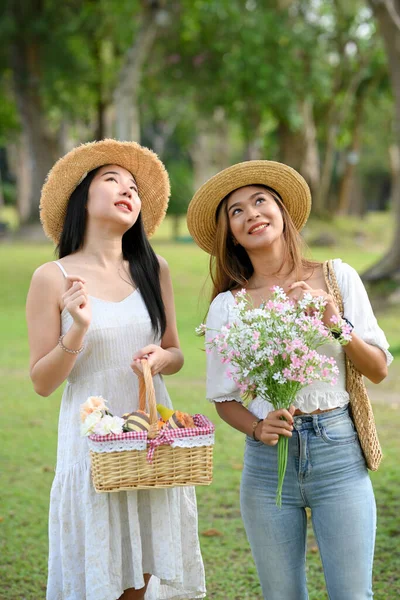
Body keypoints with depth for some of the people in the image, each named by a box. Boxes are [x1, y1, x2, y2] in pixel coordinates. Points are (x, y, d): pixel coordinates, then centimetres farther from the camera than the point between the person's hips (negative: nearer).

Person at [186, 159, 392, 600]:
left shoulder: (337, 278, 2)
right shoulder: (228, 306, 1)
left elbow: (379, 370, 2)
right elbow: (224, 399, 7)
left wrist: (333, 321, -12)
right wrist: (258, 428, -13)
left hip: (338, 452, 0)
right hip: (268, 459, 1)